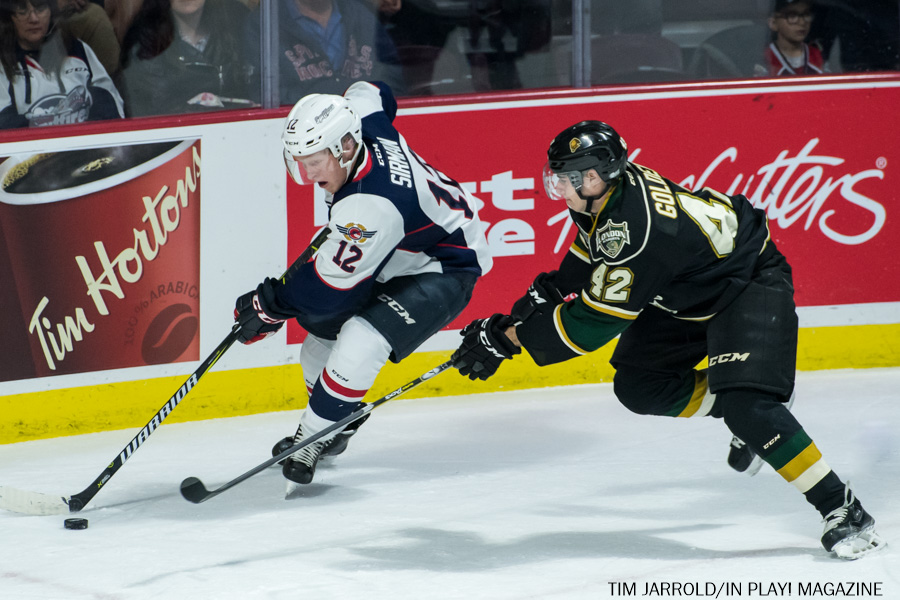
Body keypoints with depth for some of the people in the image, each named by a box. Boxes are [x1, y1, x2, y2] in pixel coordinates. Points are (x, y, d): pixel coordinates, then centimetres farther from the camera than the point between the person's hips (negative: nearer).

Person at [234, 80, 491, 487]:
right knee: (322, 328, 12)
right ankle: (335, 427, 32)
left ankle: (311, 440, -14)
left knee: (361, 343, -28)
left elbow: (331, 286, -30)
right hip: (394, 256, 11)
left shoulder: (372, 206, -39)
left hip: (444, 270, -11)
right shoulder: (358, 116, -17)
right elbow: (370, 93, 11)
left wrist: (270, 306, -15)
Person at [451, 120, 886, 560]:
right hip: (692, 289, 10)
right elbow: (591, 251, 15)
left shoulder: (637, 229, -37)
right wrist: (546, 291, 6)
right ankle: (745, 421, 20)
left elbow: (594, 324, -34)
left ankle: (843, 510, -20)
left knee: (746, 404, -26)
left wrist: (508, 338, -30)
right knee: (637, 385, 4)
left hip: (751, 283, -10)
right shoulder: (605, 190, -10)